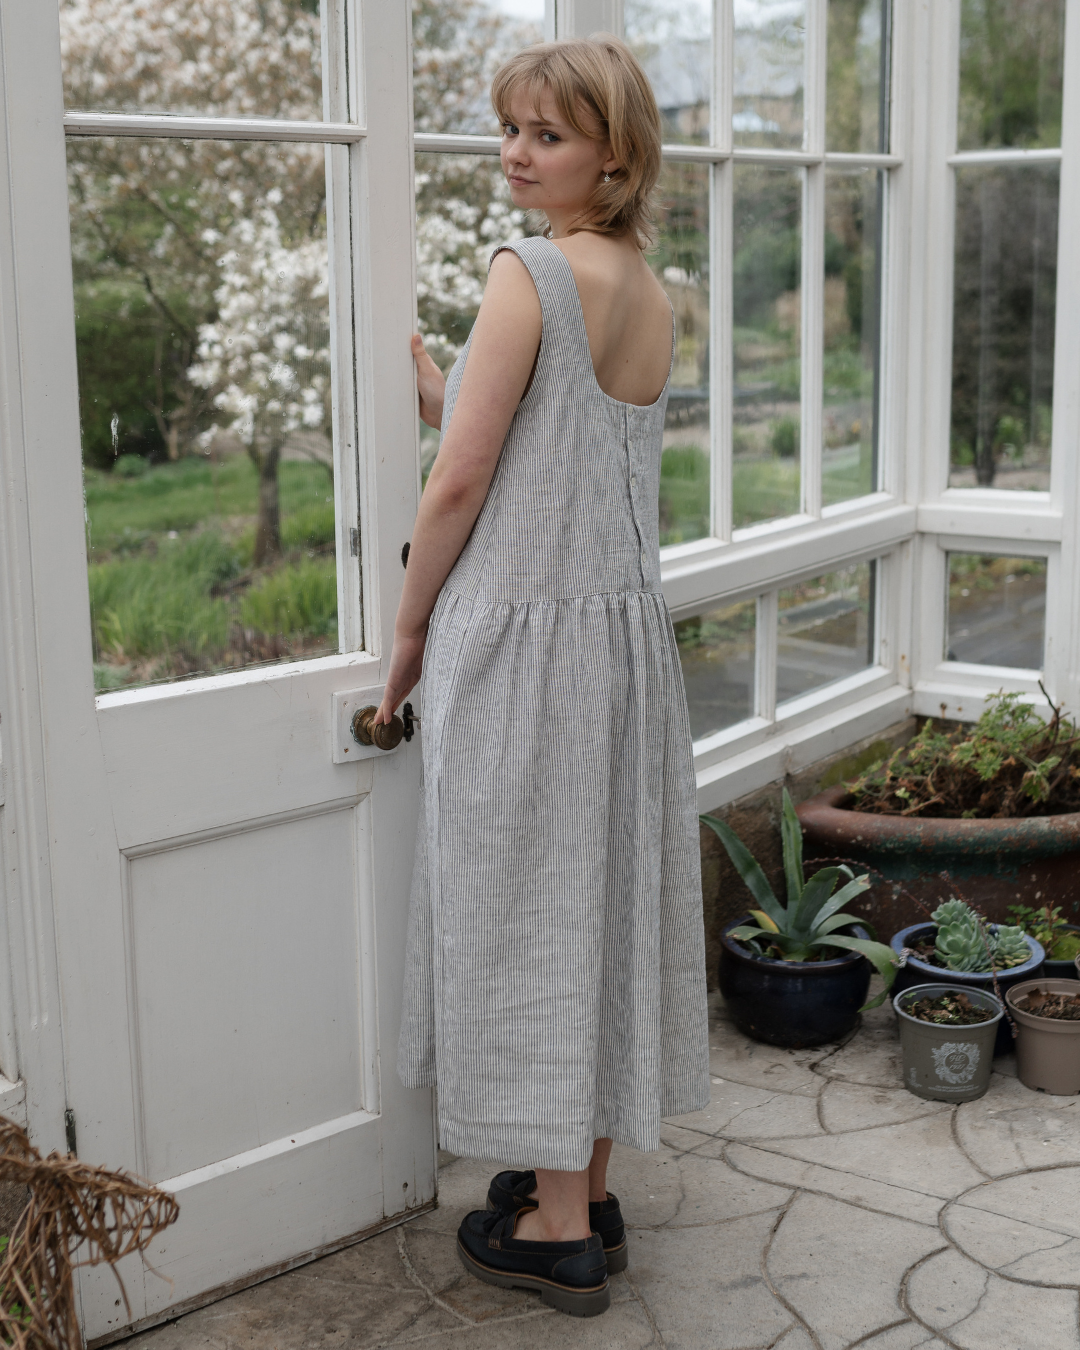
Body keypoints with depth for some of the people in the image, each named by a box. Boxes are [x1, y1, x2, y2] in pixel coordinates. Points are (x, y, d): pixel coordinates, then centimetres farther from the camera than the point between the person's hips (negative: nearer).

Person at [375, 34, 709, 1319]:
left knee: (526, 903, 1)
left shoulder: (529, 271, -14)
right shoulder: (652, 294, 11)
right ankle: (588, 1187, 27)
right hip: (626, 626, 8)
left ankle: (557, 1227, 12)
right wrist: (426, 376, 16)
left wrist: (410, 629, -2)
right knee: (606, 895, 13)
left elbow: (461, 480, -14)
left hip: (524, 630, -8)